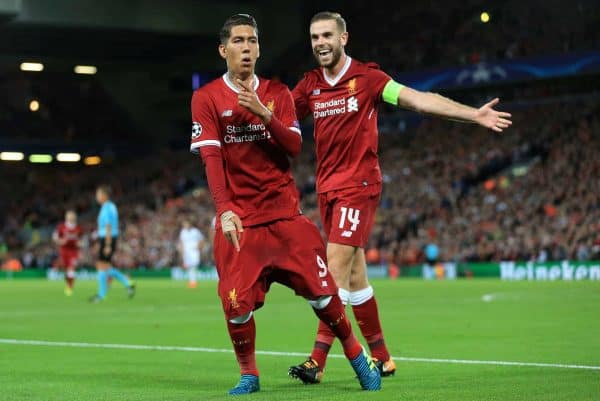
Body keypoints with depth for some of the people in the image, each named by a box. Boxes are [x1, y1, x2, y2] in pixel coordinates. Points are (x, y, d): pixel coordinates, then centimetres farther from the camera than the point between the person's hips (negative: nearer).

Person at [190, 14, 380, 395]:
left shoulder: (278, 93, 8)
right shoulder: (207, 98, -1)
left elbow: (294, 146, -3)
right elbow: (211, 157, -10)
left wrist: (264, 114, -19)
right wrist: (225, 210, -22)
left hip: (285, 213, 2)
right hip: (238, 218, -2)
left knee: (321, 291, -2)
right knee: (237, 304, -11)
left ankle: (357, 355, 19)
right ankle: (248, 374, 11)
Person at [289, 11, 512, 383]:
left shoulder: (367, 77, -4)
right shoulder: (309, 86, 10)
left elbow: (420, 99, -9)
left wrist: (473, 114, -17)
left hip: (359, 185, -6)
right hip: (327, 188, 6)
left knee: (337, 268, -14)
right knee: (354, 274, 9)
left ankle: (318, 361, -15)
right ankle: (382, 357, 20)